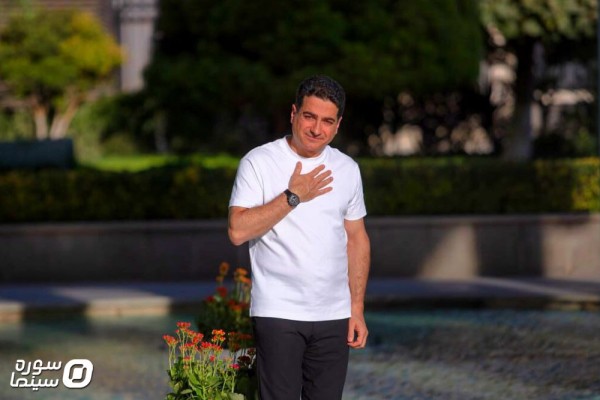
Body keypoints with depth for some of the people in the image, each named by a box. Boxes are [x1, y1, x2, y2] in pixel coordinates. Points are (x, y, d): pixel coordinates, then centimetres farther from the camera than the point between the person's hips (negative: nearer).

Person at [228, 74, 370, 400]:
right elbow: (238, 231, -14)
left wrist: (357, 310, 9)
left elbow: (357, 239, 14)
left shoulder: (347, 169, 10)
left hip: (334, 316, 4)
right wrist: (293, 196, -14)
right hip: (278, 313, -4)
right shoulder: (259, 163, -4)